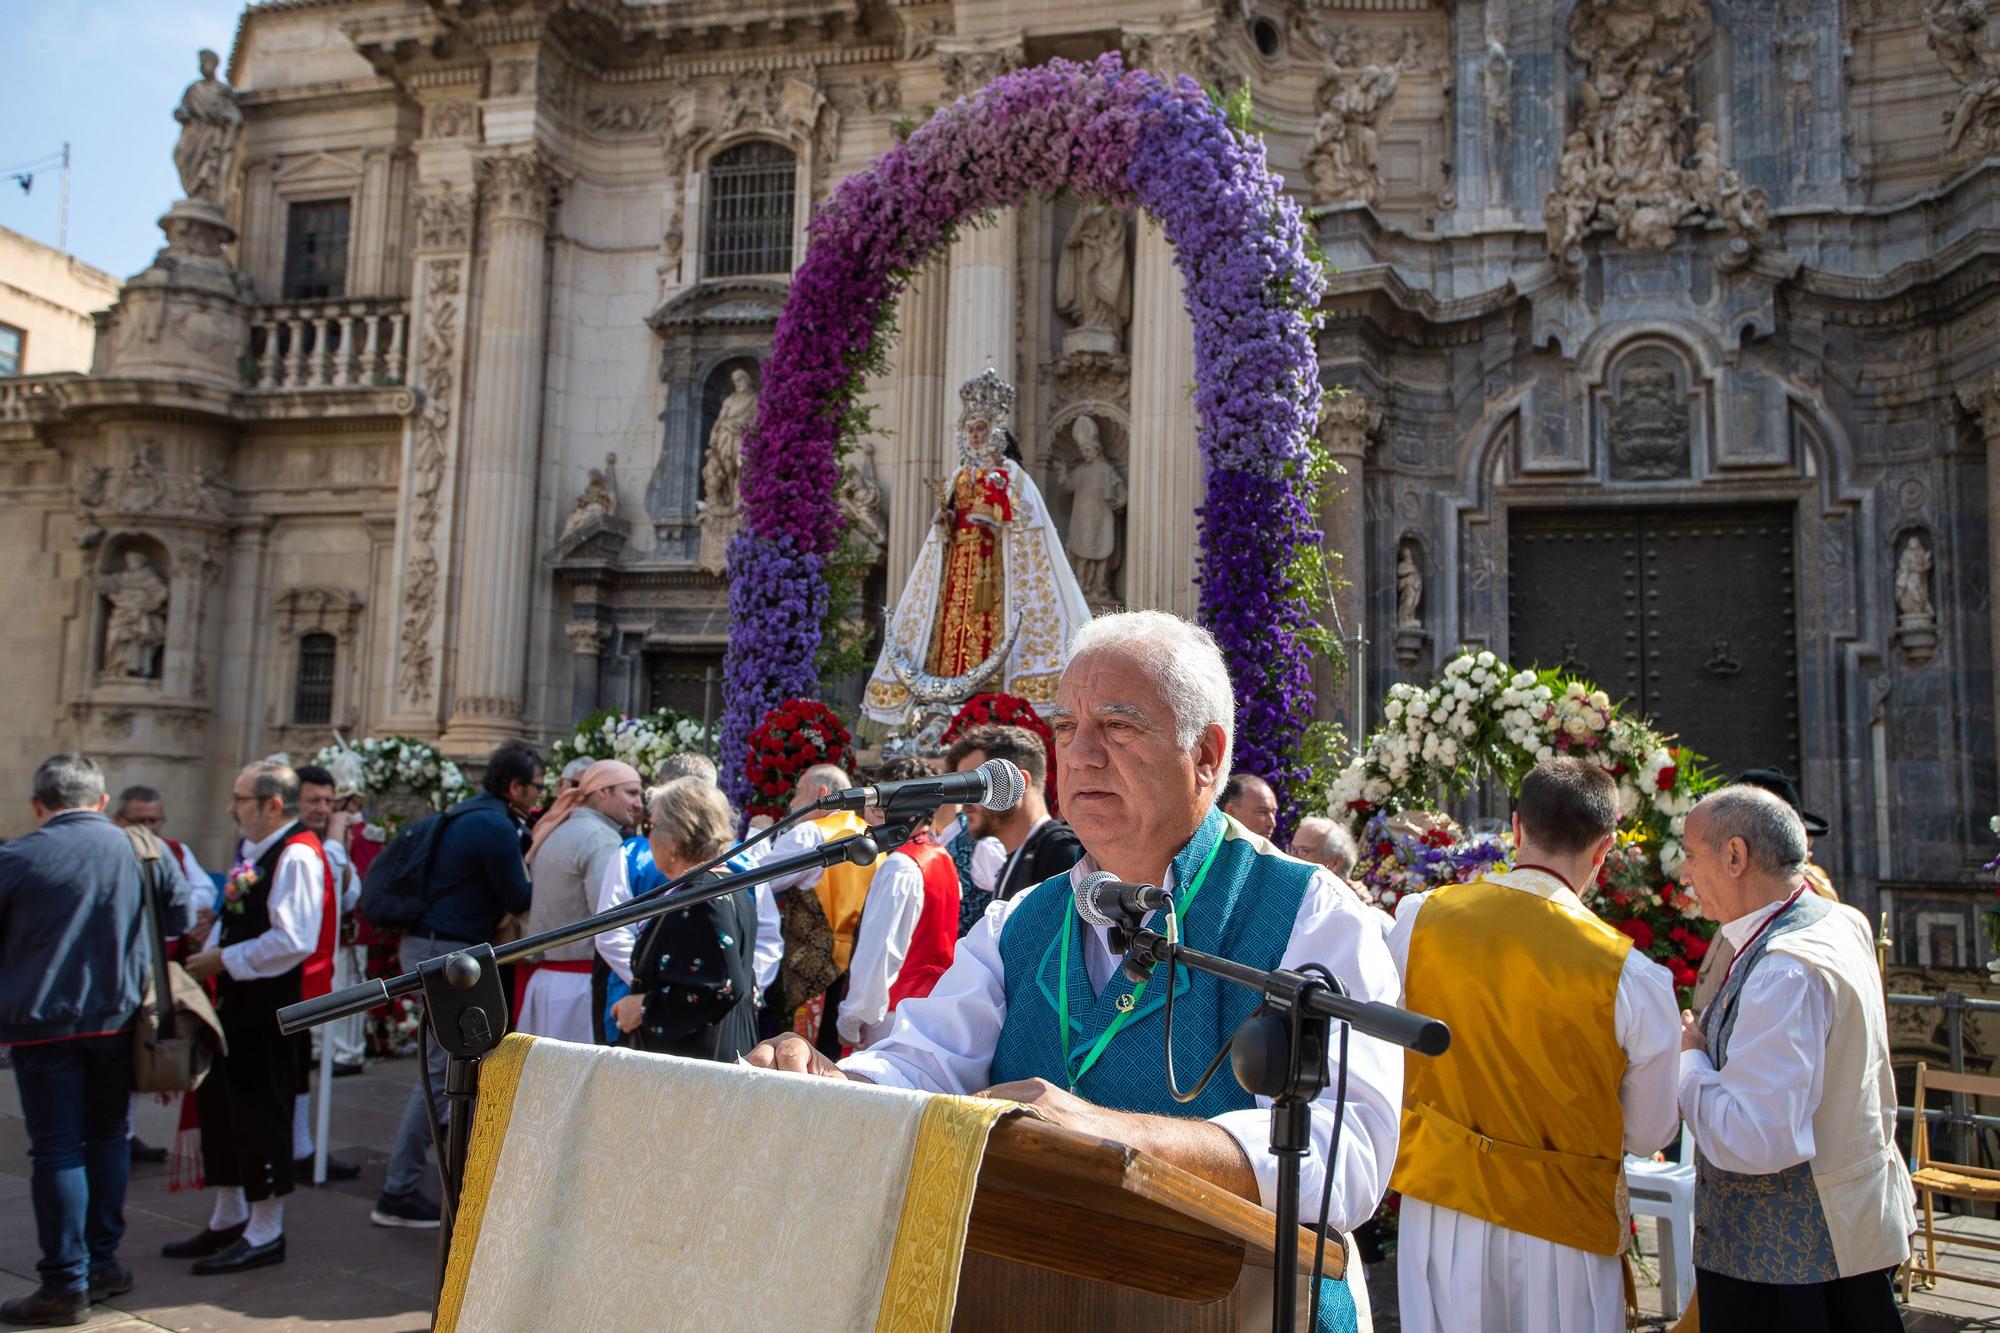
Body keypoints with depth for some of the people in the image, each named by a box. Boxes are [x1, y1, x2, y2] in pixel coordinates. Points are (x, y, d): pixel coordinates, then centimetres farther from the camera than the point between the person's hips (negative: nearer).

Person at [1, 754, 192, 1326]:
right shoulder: (139, 848, -2)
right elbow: (182, 913, 6)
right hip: (117, 1018, 3)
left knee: (57, 1150, 3)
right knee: (108, 1138, 15)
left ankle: (66, 1284, 7)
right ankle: (102, 1264, 22)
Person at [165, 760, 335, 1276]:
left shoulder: (298, 856, -19)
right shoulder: (252, 851, 11)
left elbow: (293, 941, -25)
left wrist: (225, 961, -18)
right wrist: (209, 956, 4)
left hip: (273, 1006, -10)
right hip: (237, 1001, 10)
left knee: (260, 1112, 0)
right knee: (218, 1103, 19)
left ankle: (265, 1233, 15)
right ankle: (228, 1219, 36)